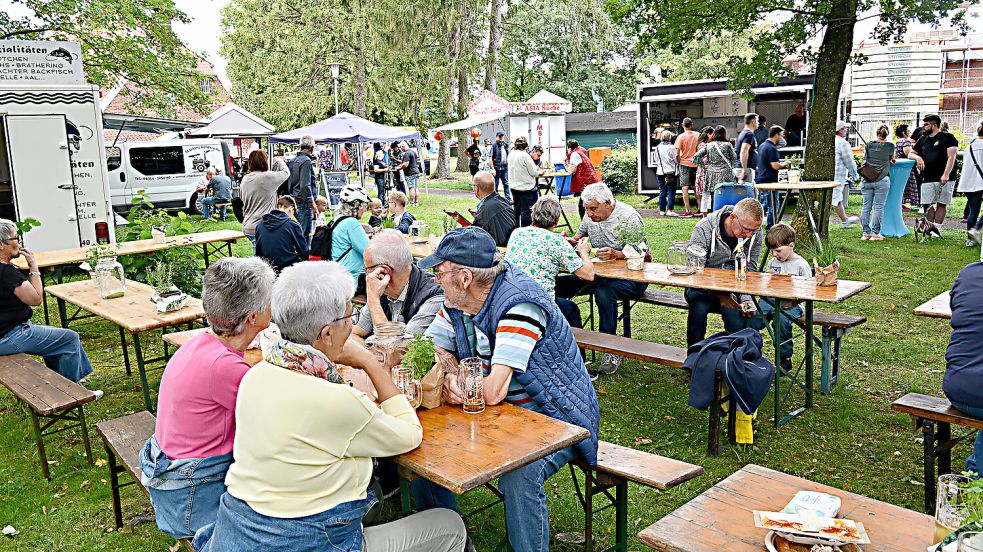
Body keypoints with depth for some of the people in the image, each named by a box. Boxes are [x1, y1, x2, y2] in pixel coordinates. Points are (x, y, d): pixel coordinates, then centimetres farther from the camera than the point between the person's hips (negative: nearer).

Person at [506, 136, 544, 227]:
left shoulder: (511, 155, 5)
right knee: (526, 211, -1)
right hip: (526, 187, -7)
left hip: (514, 187, 7)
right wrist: (539, 172, 9)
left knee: (516, 209, 17)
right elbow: (533, 172, -14)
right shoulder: (524, 155, -17)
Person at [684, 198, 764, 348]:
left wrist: (747, 299, -15)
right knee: (699, 307, -35)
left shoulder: (756, 233, -6)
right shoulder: (704, 229, -18)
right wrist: (719, 295, -32)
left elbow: (750, 271, 2)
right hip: (704, 288, -2)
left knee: (738, 324, -25)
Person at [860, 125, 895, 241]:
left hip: (867, 180, 2)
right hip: (882, 180, -2)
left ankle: (866, 232, 7)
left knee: (866, 206, 5)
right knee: (878, 207, 0)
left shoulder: (869, 144, 9)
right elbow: (891, 159, 21)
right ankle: (875, 233, 1)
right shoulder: (890, 146, 4)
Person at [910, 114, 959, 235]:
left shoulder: (948, 137, -2)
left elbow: (951, 157, -10)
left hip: (944, 179, -5)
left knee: (941, 204, -2)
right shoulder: (923, 139, 17)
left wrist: (946, 175, -20)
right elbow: (910, 153, 23)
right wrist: (917, 157, -2)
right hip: (927, 179, 5)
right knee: (927, 204, 1)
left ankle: (936, 228, 0)